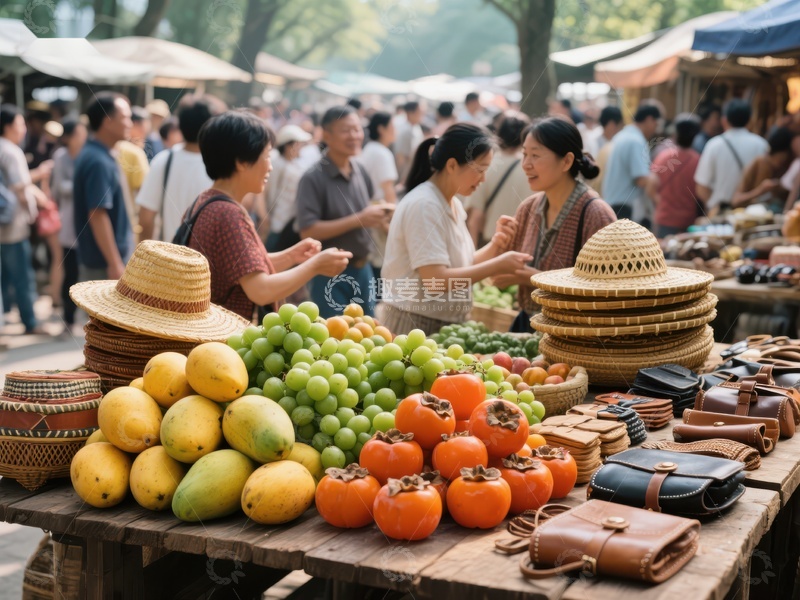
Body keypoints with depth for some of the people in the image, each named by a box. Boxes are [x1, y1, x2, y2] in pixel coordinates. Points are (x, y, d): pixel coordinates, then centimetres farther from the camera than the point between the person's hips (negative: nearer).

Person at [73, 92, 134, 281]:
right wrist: (115, 263, -24)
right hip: (104, 261, -10)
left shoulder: (96, 154, 10)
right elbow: (98, 215, -24)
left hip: (96, 258, 10)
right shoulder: (99, 161, -20)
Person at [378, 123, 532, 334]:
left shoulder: (454, 204, 9)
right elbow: (436, 280, -25)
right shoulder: (423, 205, -19)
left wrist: (495, 245, -6)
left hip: (444, 325, 8)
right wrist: (498, 265, -21)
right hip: (413, 324, -8)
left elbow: (461, 266, 10)